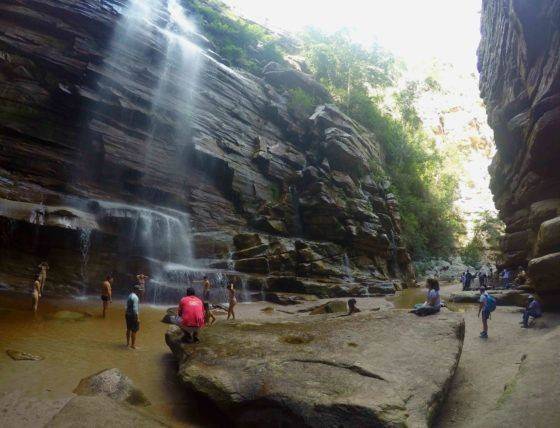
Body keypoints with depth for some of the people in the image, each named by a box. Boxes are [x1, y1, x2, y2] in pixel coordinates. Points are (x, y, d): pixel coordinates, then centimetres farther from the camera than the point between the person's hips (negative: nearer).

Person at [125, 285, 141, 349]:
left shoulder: (129, 296, 8)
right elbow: (135, 308, -23)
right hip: (133, 315, -9)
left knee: (129, 329, 19)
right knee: (134, 331, -1)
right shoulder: (135, 297, -20)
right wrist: (137, 318, -20)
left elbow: (128, 306, 14)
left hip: (127, 314, 9)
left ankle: (128, 343, 32)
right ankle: (133, 345, 5)